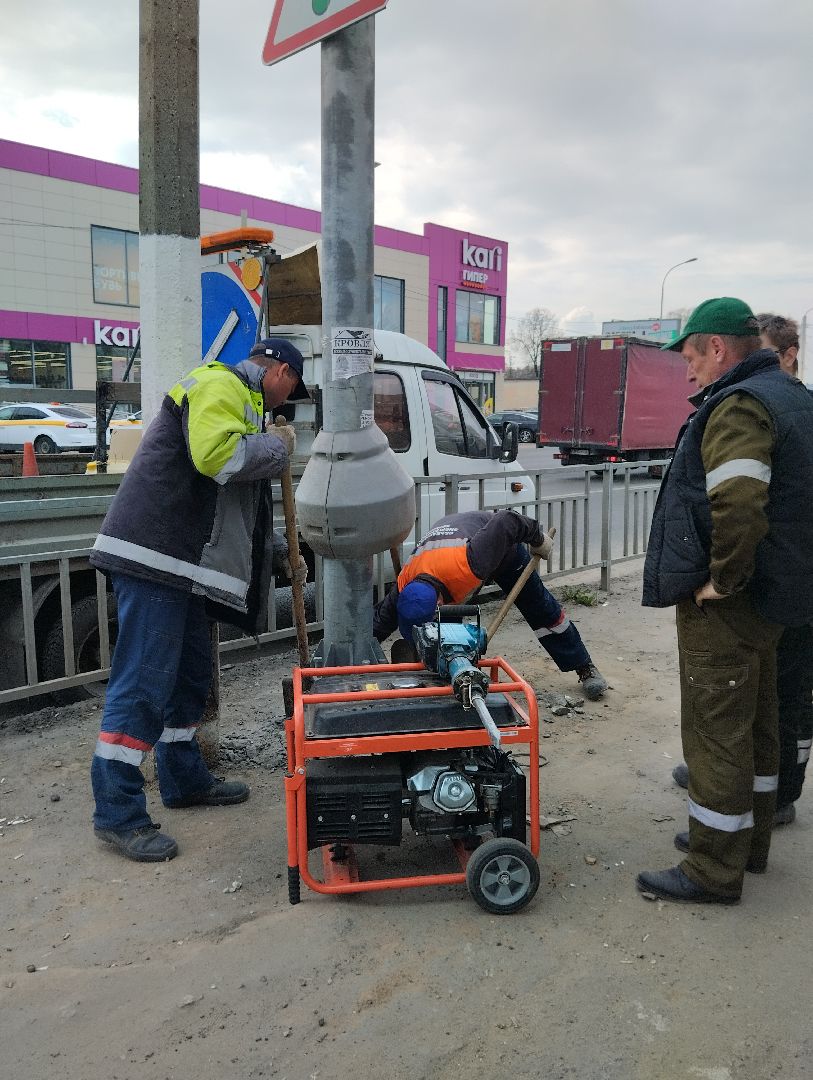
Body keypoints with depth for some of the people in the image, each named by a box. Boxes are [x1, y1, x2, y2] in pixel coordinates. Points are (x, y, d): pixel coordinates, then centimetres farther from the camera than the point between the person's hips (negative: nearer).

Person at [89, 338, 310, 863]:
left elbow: (241, 505, 33)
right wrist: (277, 446, -9)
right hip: (154, 555, -11)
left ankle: (185, 779, 31)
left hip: (181, 562, 11)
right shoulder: (219, 385, -6)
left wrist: (280, 551, 31)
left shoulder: (238, 403, 27)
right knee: (143, 683, -8)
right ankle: (118, 813, -1)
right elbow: (216, 454, -26)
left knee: (191, 674, 17)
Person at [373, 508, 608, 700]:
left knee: (540, 607, 1)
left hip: (498, 543, -3)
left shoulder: (468, 565, -48)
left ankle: (585, 669, 12)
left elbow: (506, 522, -38)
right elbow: (381, 623, -16)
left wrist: (537, 538, -22)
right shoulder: (405, 586, -33)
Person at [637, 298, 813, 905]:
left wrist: (721, 581, -22)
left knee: (716, 733, 0)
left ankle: (714, 872, 12)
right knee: (756, 723, 20)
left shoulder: (738, 407, -19)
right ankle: (749, 842, 36)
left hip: (723, 605, -10)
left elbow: (738, 506, -35)